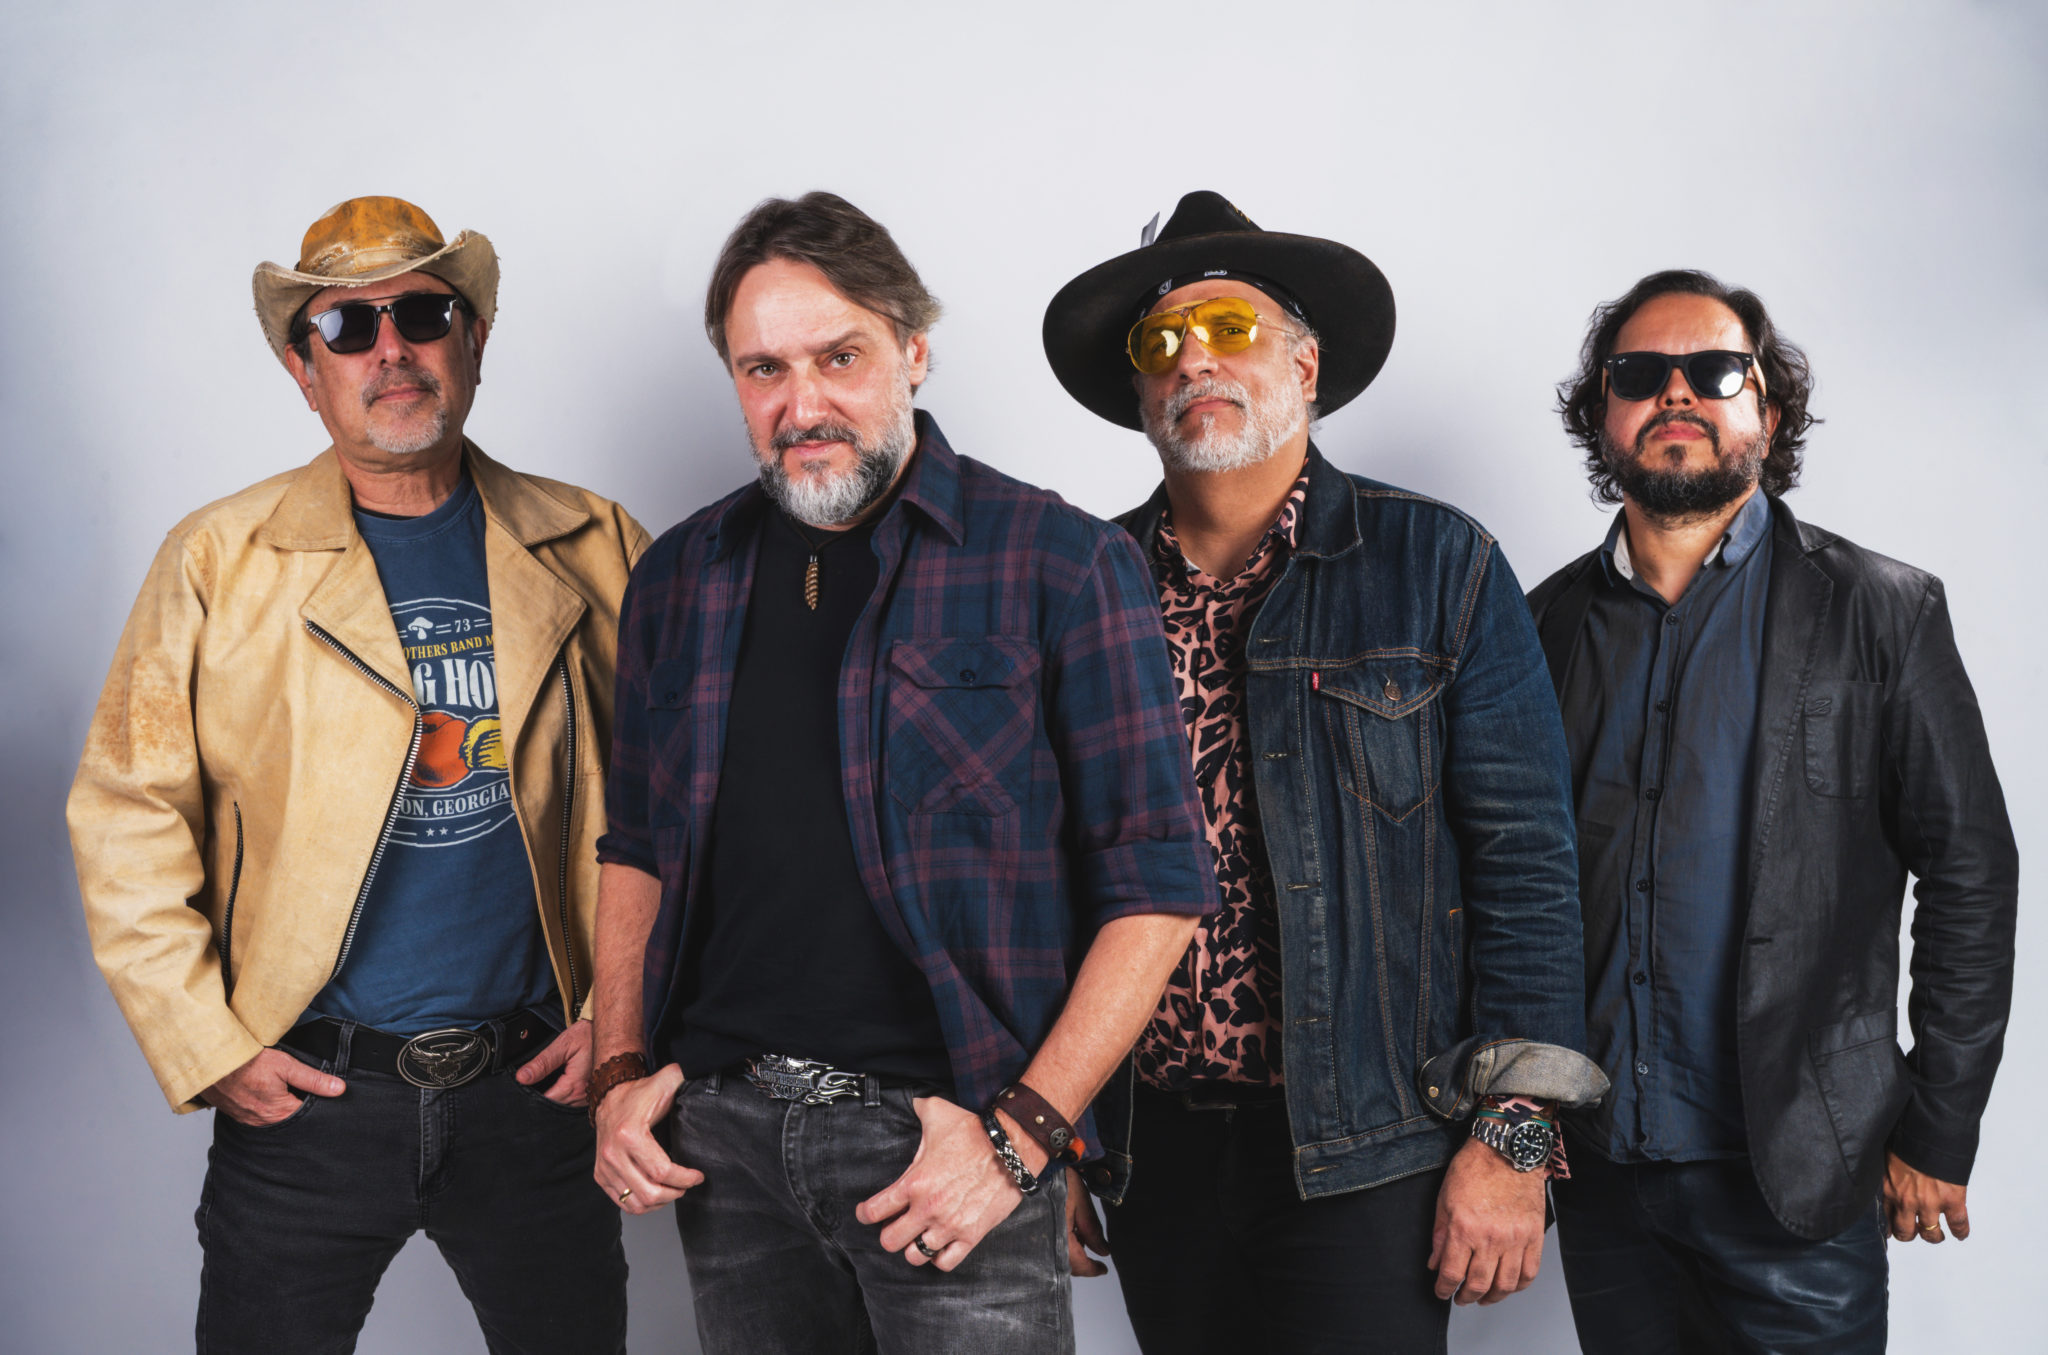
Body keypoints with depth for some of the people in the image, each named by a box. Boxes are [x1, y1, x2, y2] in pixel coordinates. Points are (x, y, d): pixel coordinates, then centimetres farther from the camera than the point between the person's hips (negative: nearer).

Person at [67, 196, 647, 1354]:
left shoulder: (587, 549, 2)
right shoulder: (219, 561, -1)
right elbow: (130, 817, -1)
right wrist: (207, 1046, -6)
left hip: (538, 1086, 1)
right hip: (303, 1093, -1)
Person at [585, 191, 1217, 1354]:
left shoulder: (1060, 563, -5)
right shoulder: (682, 578, 9)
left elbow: (1157, 885, -7)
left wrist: (1022, 1132, -13)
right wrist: (621, 1071, 5)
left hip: (942, 1133, -4)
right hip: (723, 1133, 4)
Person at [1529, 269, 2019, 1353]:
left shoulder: (1879, 610, -2)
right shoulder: (1550, 621, 5)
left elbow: (1971, 877, -2)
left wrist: (1937, 1136, -4)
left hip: (1796, 1180, -2)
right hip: (1596, 1166, 3)